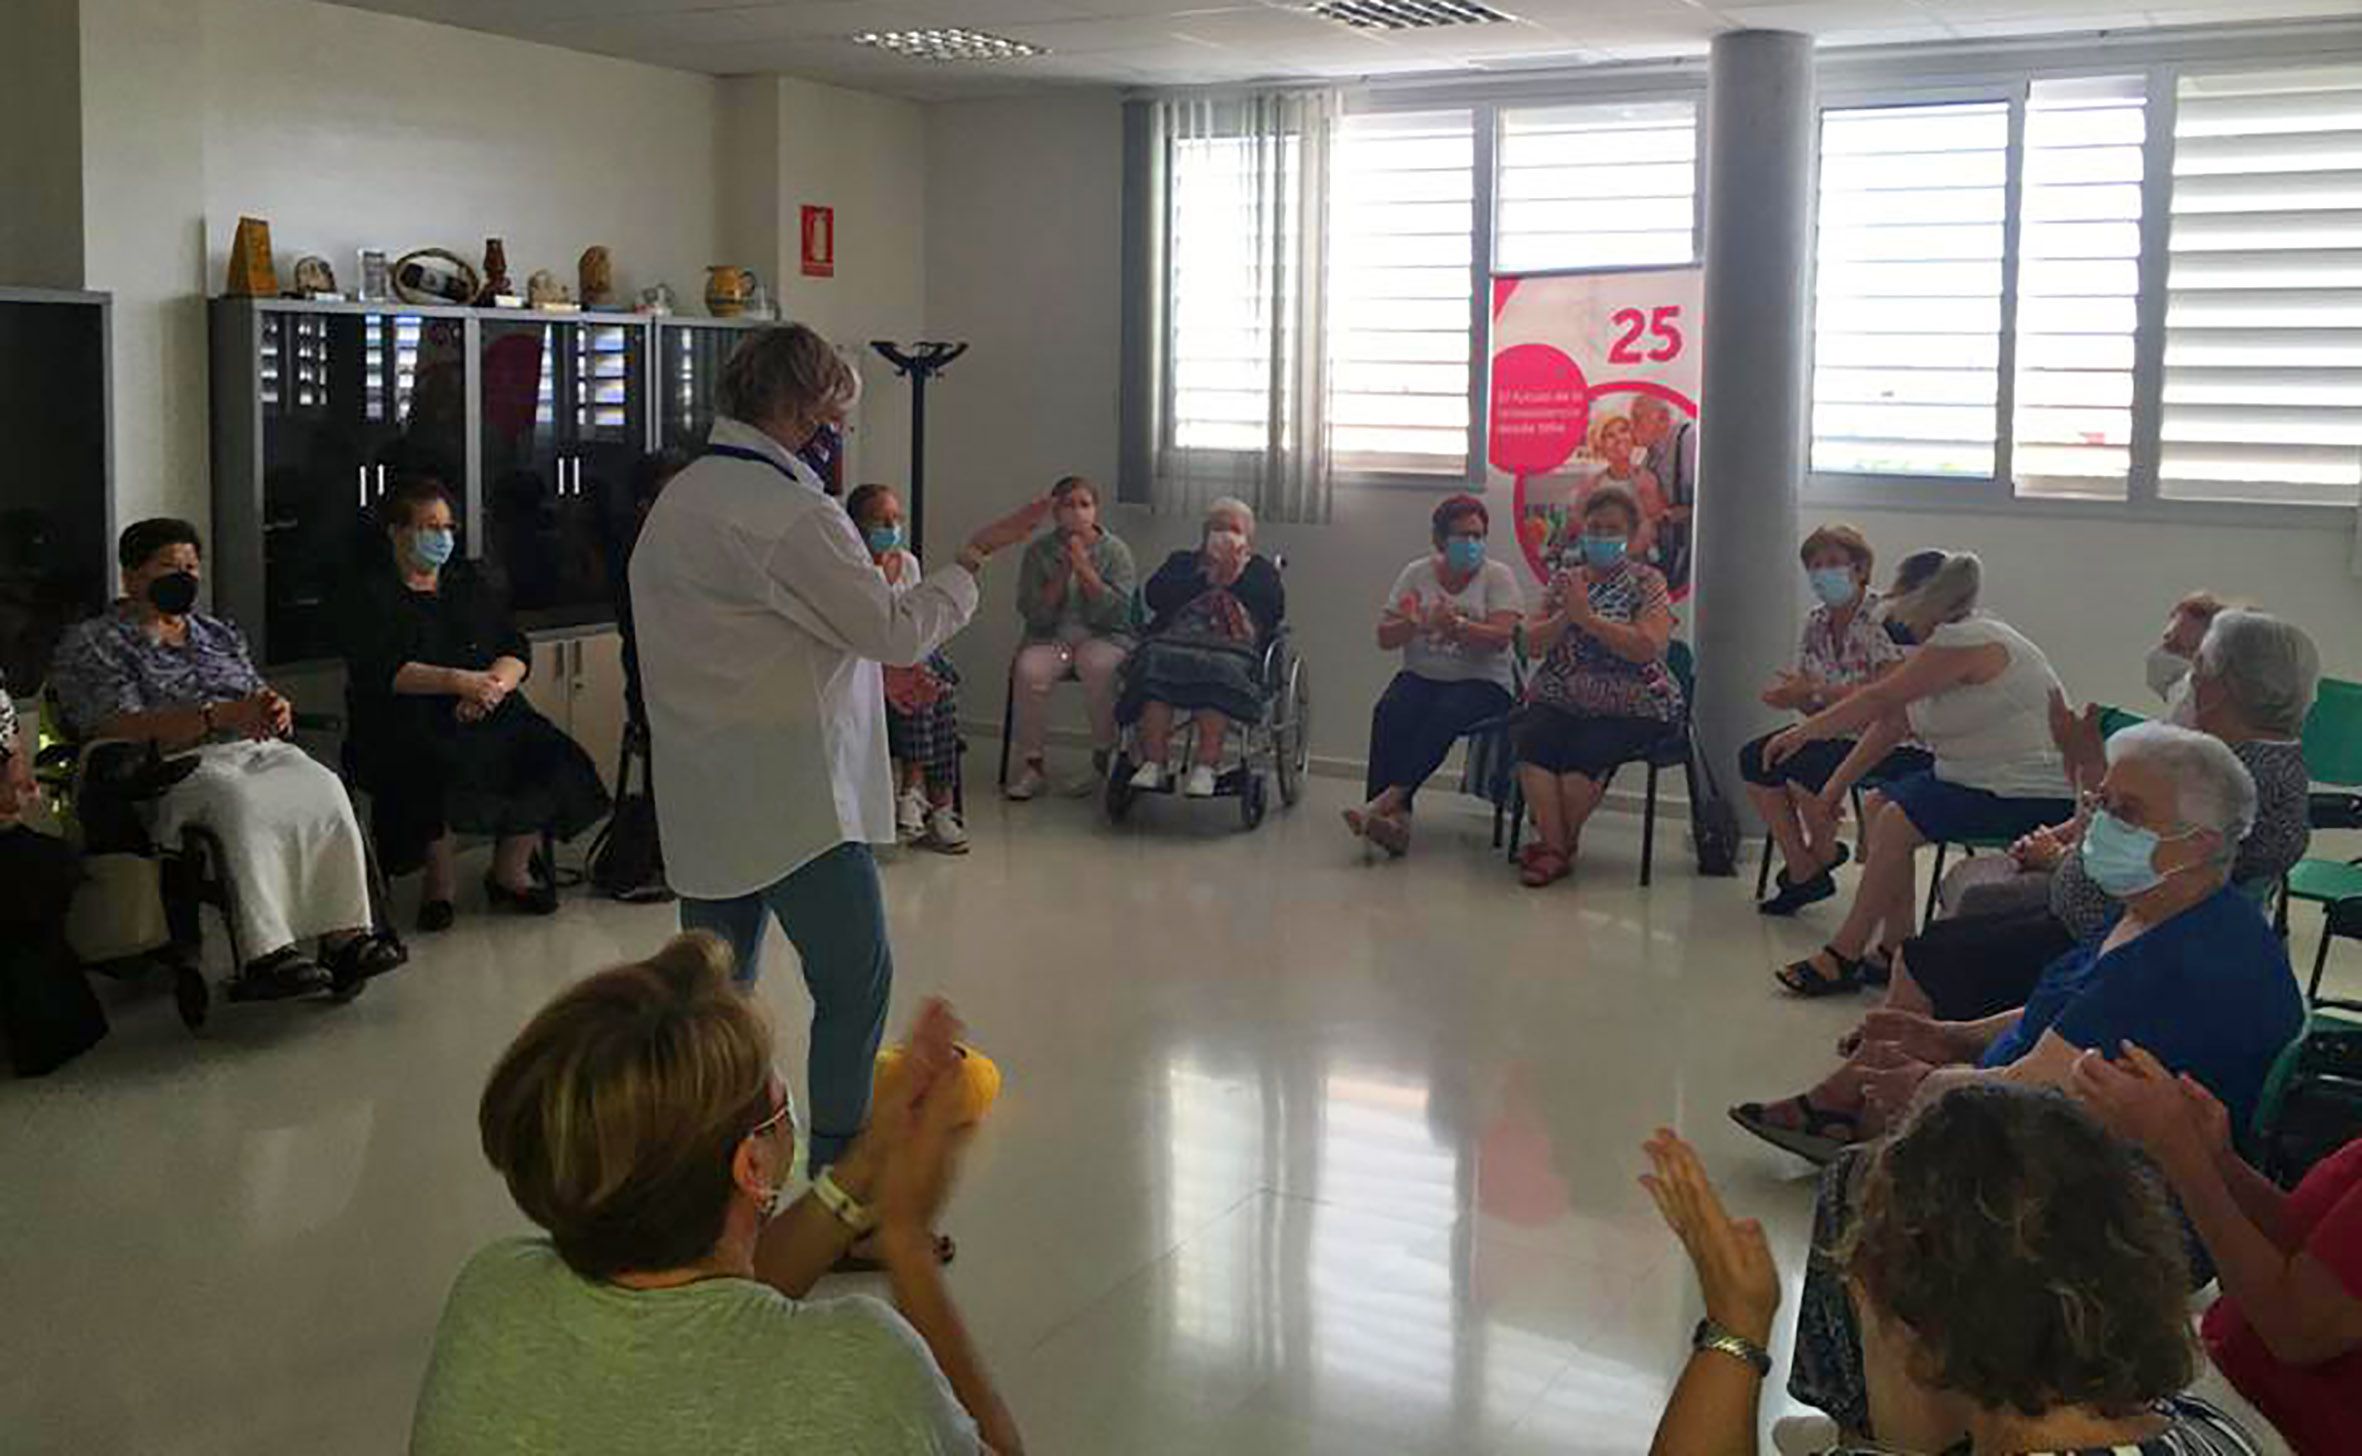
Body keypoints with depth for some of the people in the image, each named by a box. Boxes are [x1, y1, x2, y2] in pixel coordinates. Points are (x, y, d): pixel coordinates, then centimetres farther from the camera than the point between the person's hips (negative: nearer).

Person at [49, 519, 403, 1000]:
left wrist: (277, 711, -4)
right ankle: (266, 954, -45)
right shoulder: (91, 645, 6)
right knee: (242, 800, -38)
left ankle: (346, 935, -35)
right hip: (175, 767, -5)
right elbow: (122, 731, -9)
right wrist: (223, 715, -19)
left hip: (257, 752, 6)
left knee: (323, 788, -27)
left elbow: (261, 702, 24)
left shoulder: (217, 633, 27)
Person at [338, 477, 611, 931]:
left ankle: (510, 871, -5)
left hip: (486, 712, 5)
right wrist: (458, 681, -23)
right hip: (405, 720, -5)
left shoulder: (469, 584, 21)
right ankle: (440, 877, -14)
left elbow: (517, 649, 10)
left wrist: (495, 684, -13)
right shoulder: (371, 595, 4)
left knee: (546, 753, -21)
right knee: (435, 765, -36)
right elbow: (381, 671, -12)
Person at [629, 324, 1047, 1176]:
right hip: (792, 797, -9)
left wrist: (866, 667, 18)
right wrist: (978, 555, -2)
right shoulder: (786, 513, -17)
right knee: (856, 984, 0)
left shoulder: (677, 499, 12)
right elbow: (898, 628, -15)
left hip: (703, 799, 9)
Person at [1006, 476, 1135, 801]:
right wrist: (1063, 572, -10)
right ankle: (1031, 765, -16)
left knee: (1096, 665, -36)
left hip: (1104, 637, -1)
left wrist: (1084, 568, -15)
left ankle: (1103, 759, -18)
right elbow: (1033, 614, -1)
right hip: (1050, 638, 1)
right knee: (1029, 671, -31)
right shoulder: (1039, 551, 7)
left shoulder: (1115, 550, 3)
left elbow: (1119, 610, -10)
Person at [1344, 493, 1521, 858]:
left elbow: (1502, 637, -13)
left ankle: (1388, 800, -38)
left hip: (1482, 682, -2)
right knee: (1389, 714, -29)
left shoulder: (1498, 576, 3)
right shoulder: (1416, 574, 11)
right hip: (1421, 676, 3)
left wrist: (1456, 625, -30)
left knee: (1445, 714, -35)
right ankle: (1397, 816, -38)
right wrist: (1415, 624, -17)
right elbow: (1384, 638, 5)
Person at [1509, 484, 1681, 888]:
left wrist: (1587, 618, -15)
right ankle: (1557, 848, -26)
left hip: (1630, 706, -3)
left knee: (1585, 752, -30)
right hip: (1559, 698, 3)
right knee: (1531, 739, -27)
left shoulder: (1646, 582, 5)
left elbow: (1648, 647, -11)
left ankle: (1554, 843, -11)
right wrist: (1564, 618, -10)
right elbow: (1534, 641, 9)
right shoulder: (1564, 580, 18)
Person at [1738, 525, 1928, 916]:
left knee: (1803, 765, -29)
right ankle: (1801, 873, 2)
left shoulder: (1881, 621, -16)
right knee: (1754, 759, -5)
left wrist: (1817, 689, -24)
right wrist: (1786, 692, -15)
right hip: (1839, 733, 9)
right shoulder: (1817, 622, 8)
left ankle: (1824, 855, 2)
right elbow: (1810, 700, 9)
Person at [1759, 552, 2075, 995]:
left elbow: (1880, 700, -21)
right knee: (1884, 804, 5)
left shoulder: (1966, 641, -20)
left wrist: (1803, 733, -14)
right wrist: (1839, 783, 12)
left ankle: (1844, 956, -9)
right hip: (1985, 780, 11)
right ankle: (1895, 949, 7)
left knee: (1896, 822, -18)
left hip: (2035, 797, -11)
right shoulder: (1949, 642, 12)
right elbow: (1894, 722, 13)